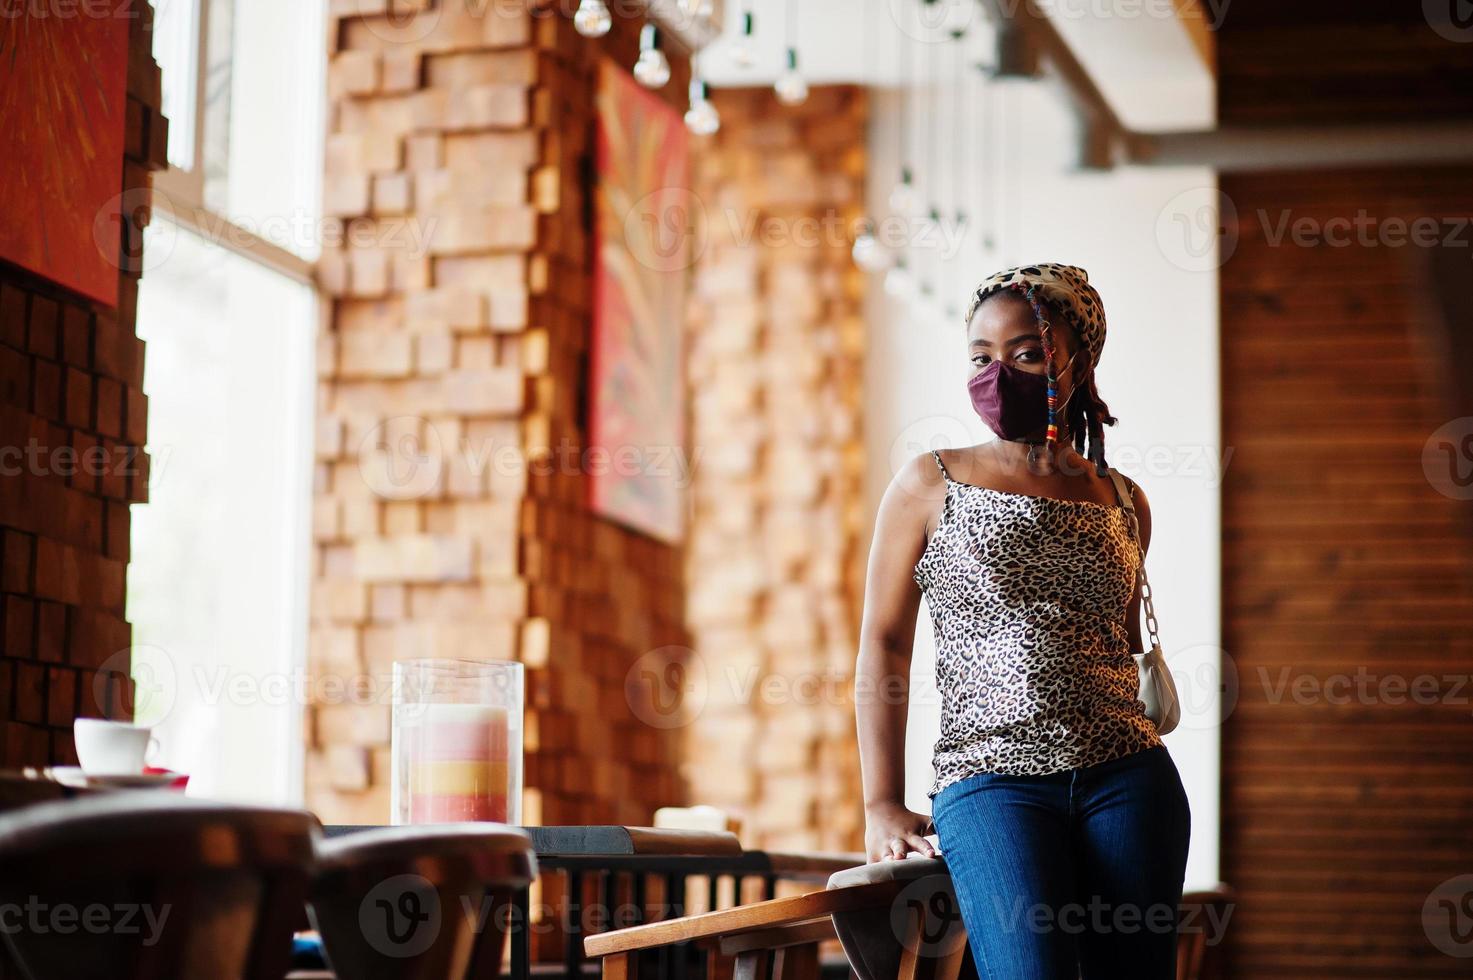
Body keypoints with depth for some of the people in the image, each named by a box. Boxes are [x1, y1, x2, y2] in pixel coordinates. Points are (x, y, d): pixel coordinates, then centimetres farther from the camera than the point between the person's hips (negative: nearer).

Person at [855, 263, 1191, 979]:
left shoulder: (1123, 503, 13)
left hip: (1127, 777, 3)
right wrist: (882, 806, -3)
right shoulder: (930, 485, 5)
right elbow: (884, 644, 3)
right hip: (991, 780, -3)